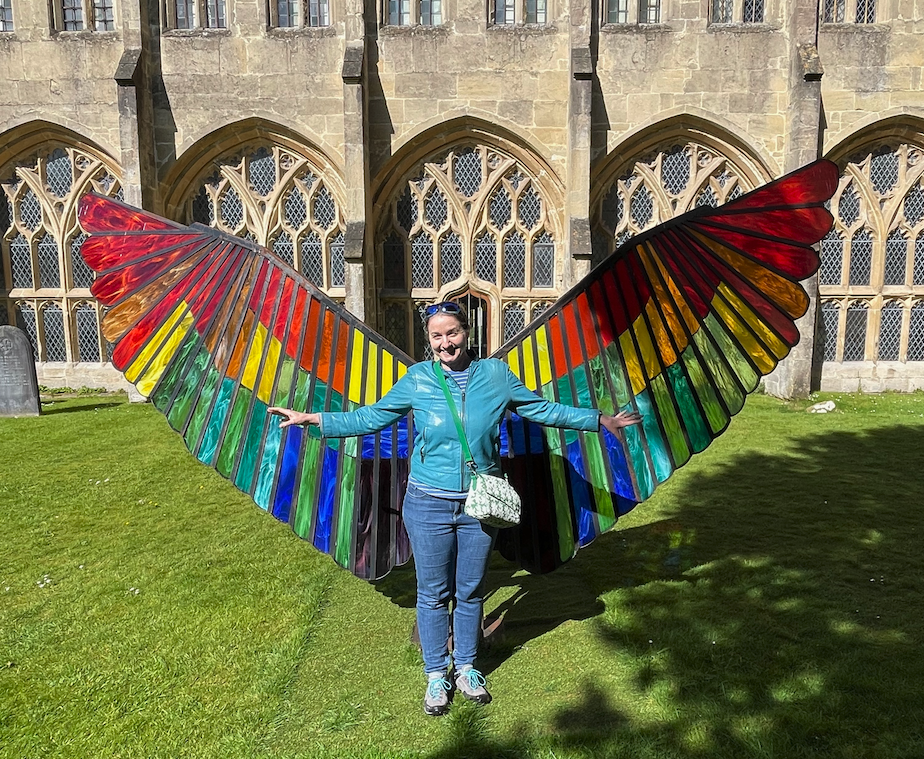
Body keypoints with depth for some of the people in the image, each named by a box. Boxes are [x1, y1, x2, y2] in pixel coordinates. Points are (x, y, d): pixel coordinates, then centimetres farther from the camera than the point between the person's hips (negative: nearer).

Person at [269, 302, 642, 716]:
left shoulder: (495, 374, -3)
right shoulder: (417, 379, -6)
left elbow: (543, 409, 6)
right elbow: (370, 418, 2)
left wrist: (600, 420, 7)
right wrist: (314, 419, -3)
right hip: (429, 504, -1)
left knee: (470, 591, 17)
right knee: (433, 593, 12)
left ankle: (466, 668, 39)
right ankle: (437, 675, 34)